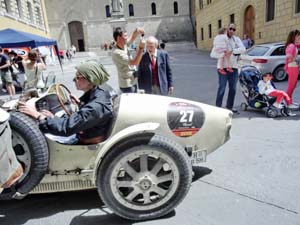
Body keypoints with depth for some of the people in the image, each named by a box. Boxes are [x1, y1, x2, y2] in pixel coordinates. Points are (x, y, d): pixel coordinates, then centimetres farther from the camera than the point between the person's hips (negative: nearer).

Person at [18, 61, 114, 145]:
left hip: (89, 146, -8)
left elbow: (66, 127, -33)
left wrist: (37, 115, -29)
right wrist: (80, 103, 6)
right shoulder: (96, 93, -5)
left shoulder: (96, 106, -32)